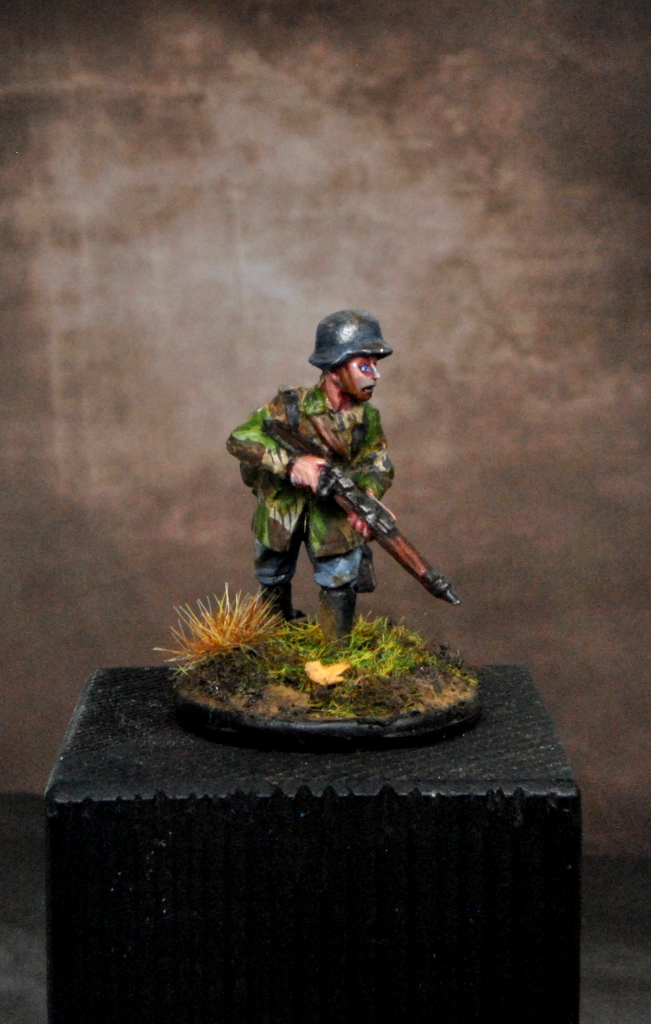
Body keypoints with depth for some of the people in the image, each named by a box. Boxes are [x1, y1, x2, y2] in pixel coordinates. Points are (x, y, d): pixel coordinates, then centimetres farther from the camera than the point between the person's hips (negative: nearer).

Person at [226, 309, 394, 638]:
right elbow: (238, 440, -30)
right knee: (273, 581, 16)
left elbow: (379, 466, -8)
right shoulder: (292, 406, -25)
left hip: (333, 511, 1)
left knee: (341, 580, -11)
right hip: (280, 507, -1)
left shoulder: (368, 418, -13)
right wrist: (290, 462, -44)